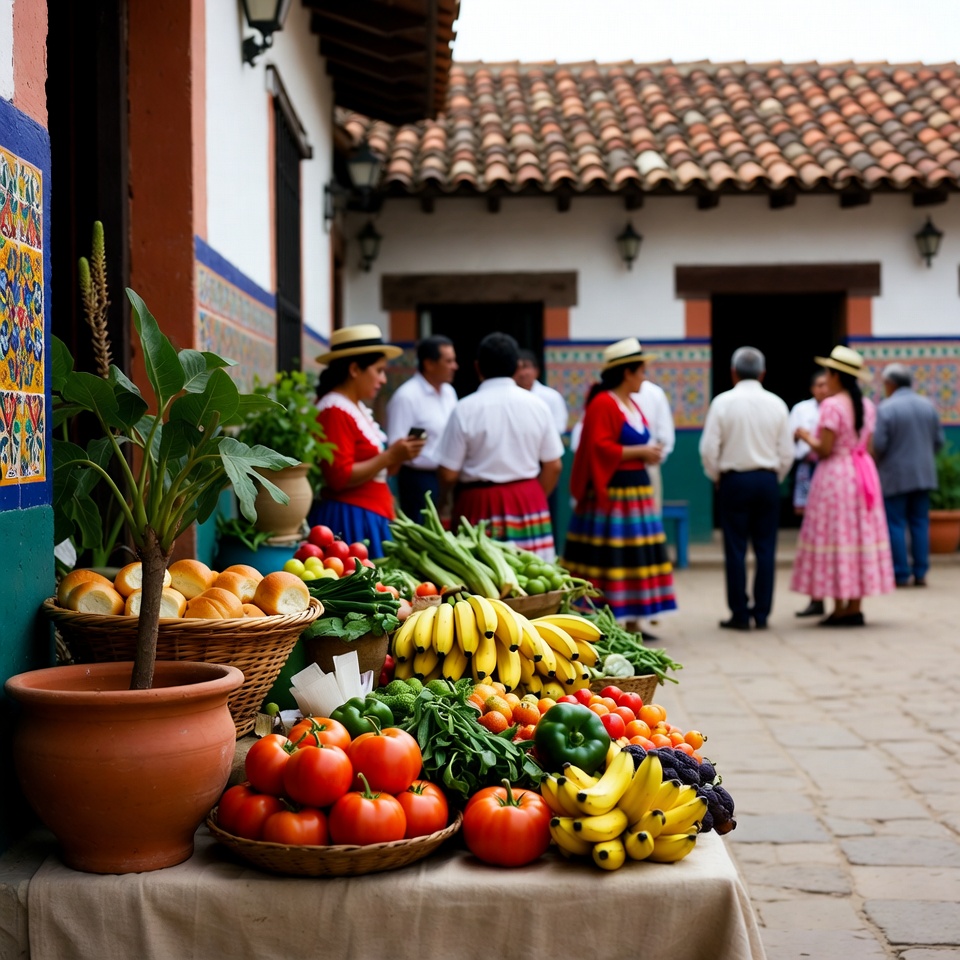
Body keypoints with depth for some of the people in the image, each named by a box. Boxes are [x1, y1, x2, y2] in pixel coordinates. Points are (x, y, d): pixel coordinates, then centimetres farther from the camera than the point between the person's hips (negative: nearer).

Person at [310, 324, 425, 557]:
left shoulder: (357, 408, 16)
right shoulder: (334, 411, -13)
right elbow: (340, 478, -20)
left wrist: (396, 456, 6)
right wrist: (390, 456, -17)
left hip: (369, 518, 9)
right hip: (348, 521, -9)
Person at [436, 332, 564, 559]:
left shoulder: (465, 409, -8)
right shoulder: (536, 404, 0)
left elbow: (448, 473, -7)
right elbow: (553, 466, 5)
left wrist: (443, 501, 13)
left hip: (481, 504, -2)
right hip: (529, 500, 3)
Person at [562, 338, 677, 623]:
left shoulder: (630, 404, 17)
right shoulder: (602, 404, -12)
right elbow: (600, 448, -20)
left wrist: (649, 452, 8)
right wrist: (641, 452, -15)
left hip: (637, 490, 10)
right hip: (611, 492, -10)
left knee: (636, 560, 11)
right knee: (609, 560, -7)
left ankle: (632, 622, 18)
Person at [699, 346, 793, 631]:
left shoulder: (723, 402, -6)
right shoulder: (776, 404, 1)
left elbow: (709, 448, -8)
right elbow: (787, 452, 3)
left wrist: (716, 477, 8)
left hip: (734, 480, -2)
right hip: (767, 480, 2)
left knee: (735, 550, 2)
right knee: (766, 549, 6)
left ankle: (740, 615, 3)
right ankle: (762, 614, 8)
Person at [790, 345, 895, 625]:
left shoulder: (832, 405, -14)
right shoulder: (867, 405, 9)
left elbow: (824, 449, -16)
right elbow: (867, 446, 9)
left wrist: (807, 436, 1)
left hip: (835, 476, -7)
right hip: (863, 473, 7)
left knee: (834, 539, -2)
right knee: (860, 537, 7)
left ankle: (839, 610, -2)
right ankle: (855, 609, 9)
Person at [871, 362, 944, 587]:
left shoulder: (885, 408, -12)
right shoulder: (928, 406, 5)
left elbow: (878, 445, -15)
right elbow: (938, 440, 8)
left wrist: (874, 463, 5)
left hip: (895, 475, -5)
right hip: (923, 474, 5)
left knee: (895, 524, 1)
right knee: (920, 523, 9)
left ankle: (900, 574, 1)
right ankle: (920, 573, 9)